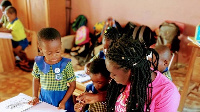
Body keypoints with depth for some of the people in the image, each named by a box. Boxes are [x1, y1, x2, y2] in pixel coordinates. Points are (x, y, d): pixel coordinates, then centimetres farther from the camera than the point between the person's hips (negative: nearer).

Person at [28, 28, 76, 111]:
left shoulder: (66, 64, -17)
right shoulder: (38, 63, -9)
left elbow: (72, 85, -10)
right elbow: (36, 79, 9)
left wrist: (63, 102, -15)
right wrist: (35, 96, 2)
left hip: (62, 98, -2)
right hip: (44, 98, 3)